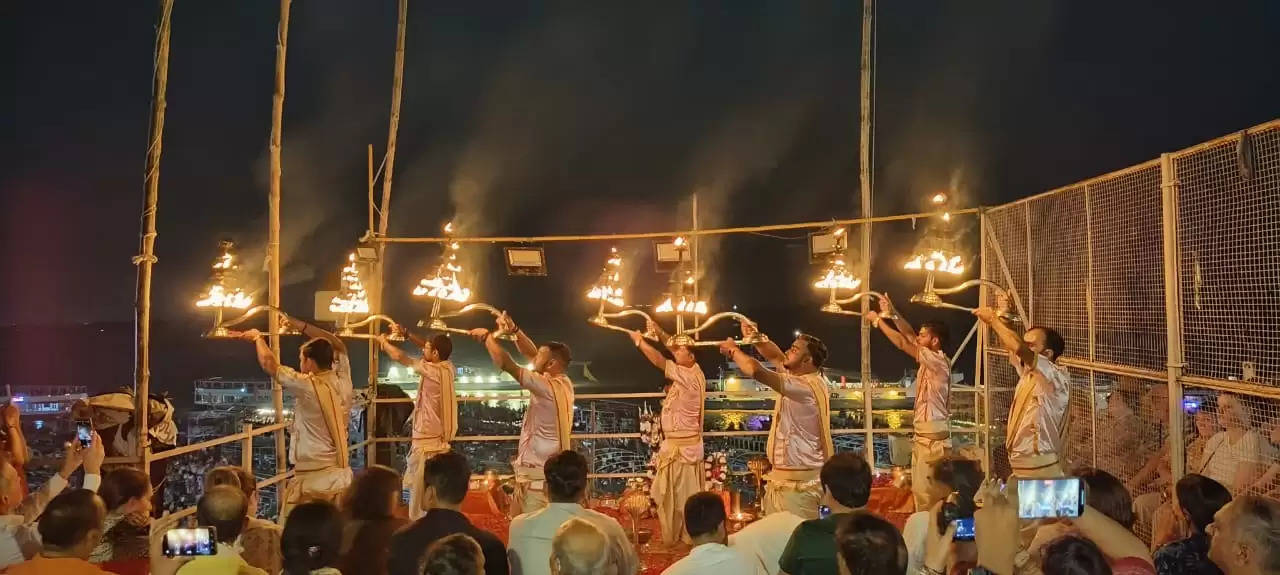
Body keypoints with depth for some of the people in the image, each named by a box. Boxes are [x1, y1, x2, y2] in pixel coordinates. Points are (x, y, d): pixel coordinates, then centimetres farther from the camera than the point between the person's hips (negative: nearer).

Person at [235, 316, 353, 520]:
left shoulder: (306, 386, -13)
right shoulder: (342, 382, 3)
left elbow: (269, 363, 0)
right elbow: (338, 346, 19)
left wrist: (258, 337, 19)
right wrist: (299, 324, 21)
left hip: (313, 480, -6)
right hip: (343, 477, 7)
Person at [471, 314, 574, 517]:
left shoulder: (547, 387, -19)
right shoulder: (563, 383, 8)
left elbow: (506, 364, -18)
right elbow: (531, 354, 17)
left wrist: (487, 336, -6)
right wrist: (514, 330, 8)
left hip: (538, 475, -10)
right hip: (549, 469, 10)